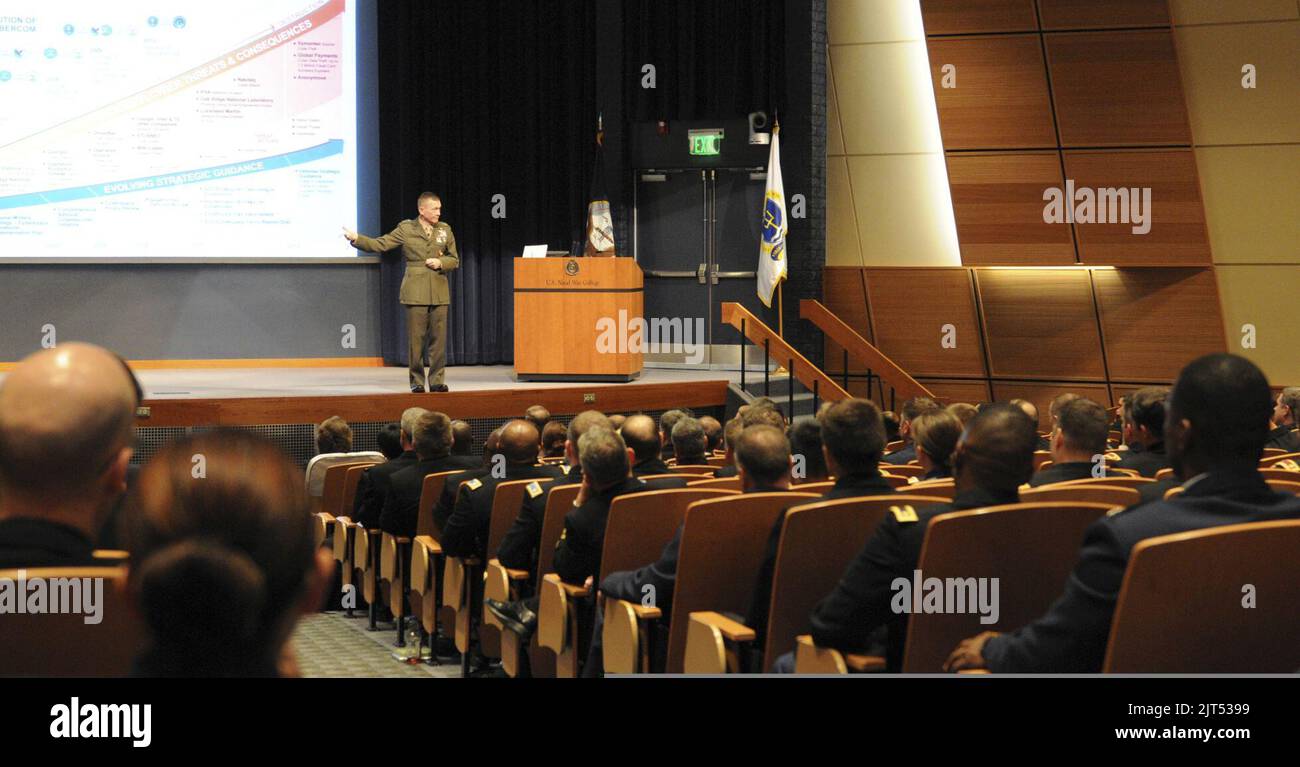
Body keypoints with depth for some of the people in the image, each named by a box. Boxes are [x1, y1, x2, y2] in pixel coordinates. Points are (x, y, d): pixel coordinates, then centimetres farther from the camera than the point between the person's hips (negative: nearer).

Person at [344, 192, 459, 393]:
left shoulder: (445, 230, 10)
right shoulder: (406, 229, 1)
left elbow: (454, 259, 14)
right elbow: (379, 244, -3)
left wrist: (441, 263, -6)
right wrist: (356, 239, -16)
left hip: (439, 292, 3)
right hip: (415, 291, -2)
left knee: (439, 338, 0)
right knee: (416, 338, -1)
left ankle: (437, 380, 7)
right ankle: (417, 381, 6)